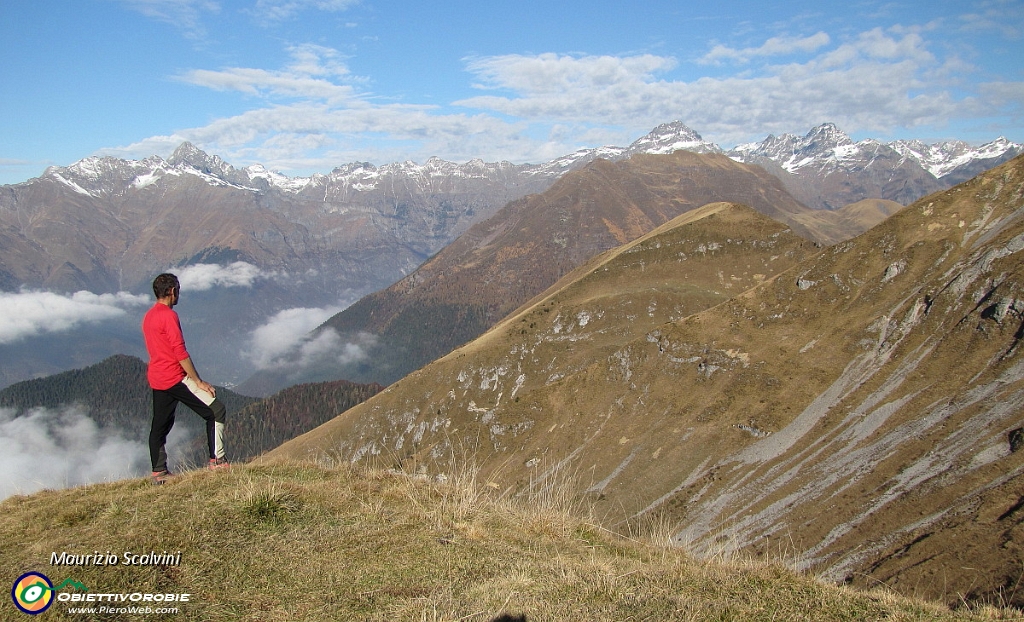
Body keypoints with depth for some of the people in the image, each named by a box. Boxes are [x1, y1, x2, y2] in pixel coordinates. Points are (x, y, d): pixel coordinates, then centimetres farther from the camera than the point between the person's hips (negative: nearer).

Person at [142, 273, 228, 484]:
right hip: (175, 378, -10)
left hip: (156, 379, 10)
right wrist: (199, 382, -15)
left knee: (160, 424, 13)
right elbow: (180, 352, -17)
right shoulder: (169, 315, -13)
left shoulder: (148, 316, 15)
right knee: (216, 410, -7)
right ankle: (217, 460, -8)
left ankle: (158, 472, 17)